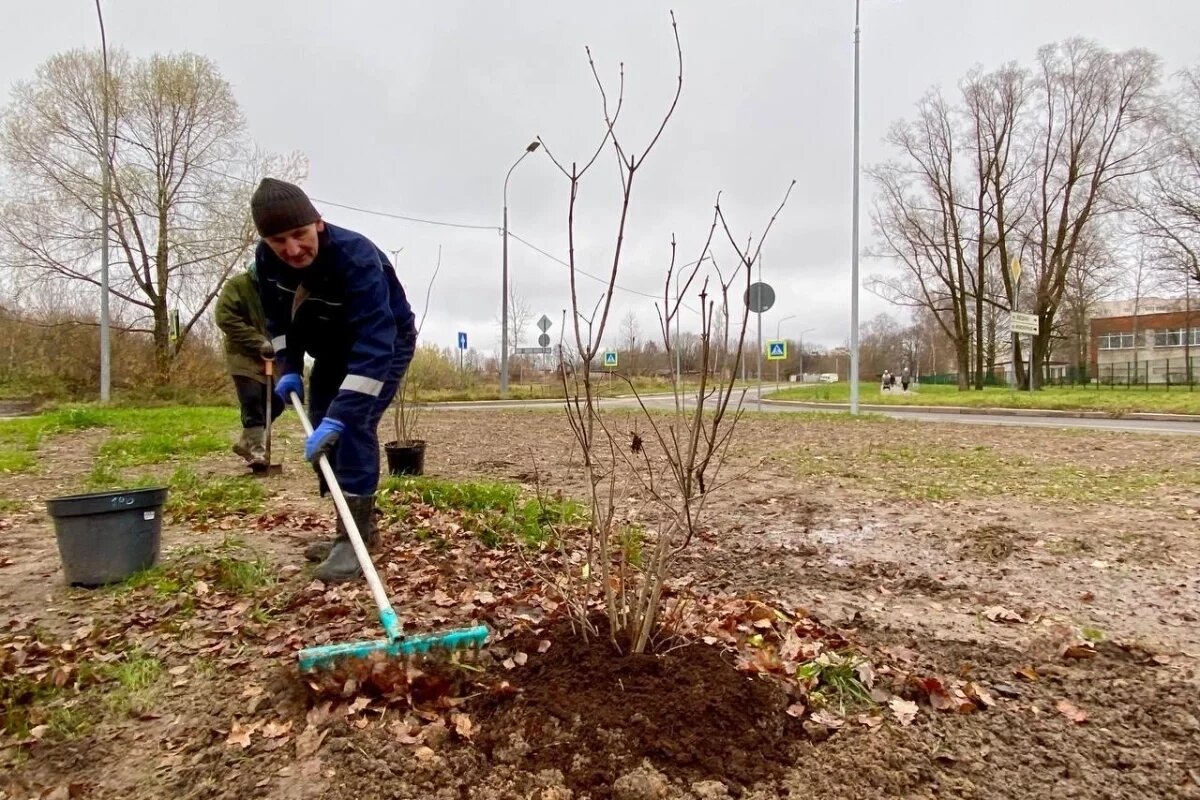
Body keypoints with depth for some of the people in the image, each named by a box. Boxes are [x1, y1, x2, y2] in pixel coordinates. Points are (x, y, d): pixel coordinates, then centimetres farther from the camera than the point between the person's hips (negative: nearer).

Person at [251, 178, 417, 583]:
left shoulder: (356, 257, -39)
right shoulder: (267, 259, -18)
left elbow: (374, 345, -47)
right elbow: (277, 316, 3)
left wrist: (339, 416, -52)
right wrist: (288, 368, -9)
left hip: (386, 342, -7)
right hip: (332, 347, 7)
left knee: (353, 426, -23)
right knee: (323, 433, 5)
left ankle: (354, 538, -16)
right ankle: (358, 527, 18)